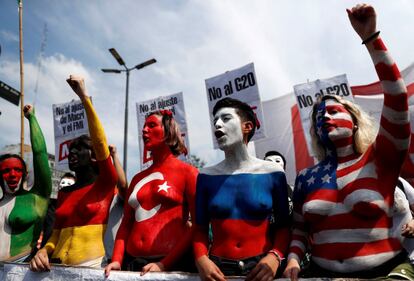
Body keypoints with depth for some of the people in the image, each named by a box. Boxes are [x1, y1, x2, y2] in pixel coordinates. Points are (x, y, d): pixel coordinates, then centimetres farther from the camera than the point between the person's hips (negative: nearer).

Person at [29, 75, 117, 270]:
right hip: (58, 266, 4)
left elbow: (100, 142, -13)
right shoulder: (64, 193, 15)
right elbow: (56, 234, 15)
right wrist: (43, 251, -7)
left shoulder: (106, 183, 0)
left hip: (92, 266, -3)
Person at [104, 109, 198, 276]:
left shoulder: (187, 172, -3)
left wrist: (164, 264, -15)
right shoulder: (138, 178, 14)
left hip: (173, 263, -5)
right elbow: (126, 224, 13)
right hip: (132, 262, 5)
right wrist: (116, 260, -3)